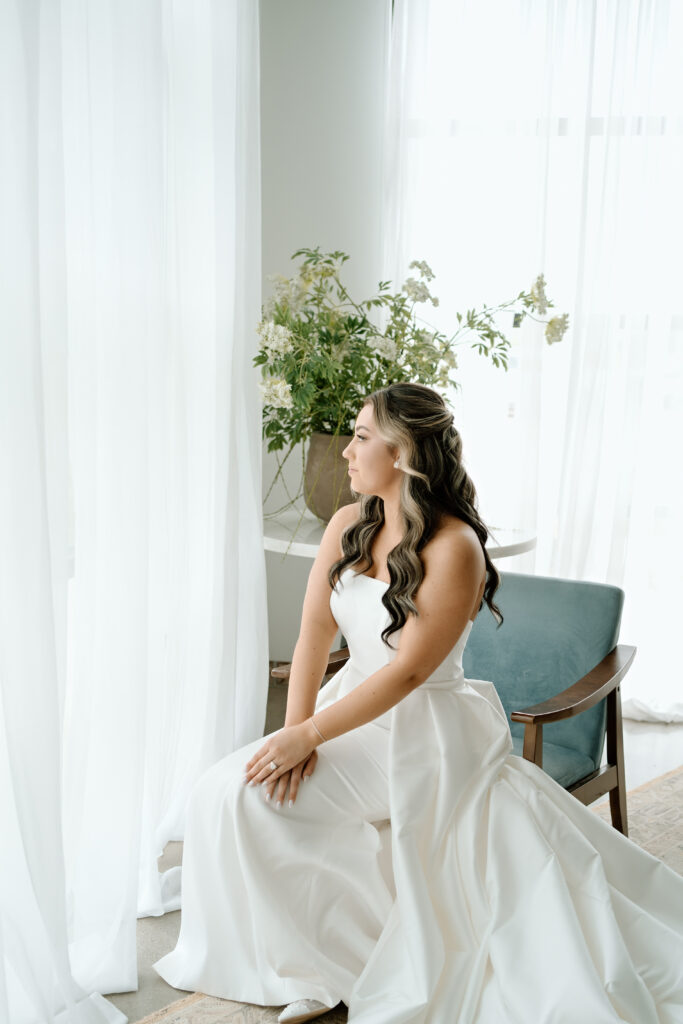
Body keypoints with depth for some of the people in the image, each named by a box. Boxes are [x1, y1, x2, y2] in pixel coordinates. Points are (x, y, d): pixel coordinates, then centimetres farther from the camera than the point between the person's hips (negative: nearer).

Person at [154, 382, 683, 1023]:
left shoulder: (455, 547, -19)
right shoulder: (348, 526, 2)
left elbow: (408, 671, -21)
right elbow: (314, 633, 0)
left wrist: (307, 736, -20)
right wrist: (295, 731, -13)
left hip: (424, 730, -6)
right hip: (355, 708, 6)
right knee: (225, 794, -8)